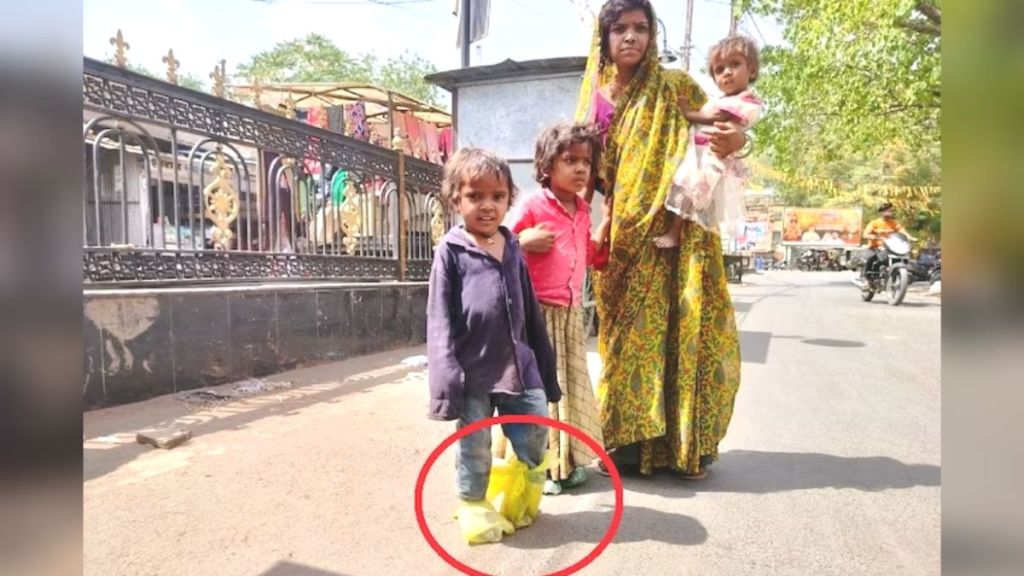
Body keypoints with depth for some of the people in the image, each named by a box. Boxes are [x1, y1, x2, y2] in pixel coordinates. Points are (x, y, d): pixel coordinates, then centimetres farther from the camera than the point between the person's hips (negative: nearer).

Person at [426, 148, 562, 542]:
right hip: (474, 369, -4)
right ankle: (474, 505, 33)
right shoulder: (451, 250, -5)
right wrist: (447, 377, -13)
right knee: (474, 445, 9)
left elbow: (531, 313, 13)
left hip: (518, 363, 5)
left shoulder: (513, 248, 9)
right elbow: (440, 319, -7)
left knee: (536, 437, 12)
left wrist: (545, 369, 14)